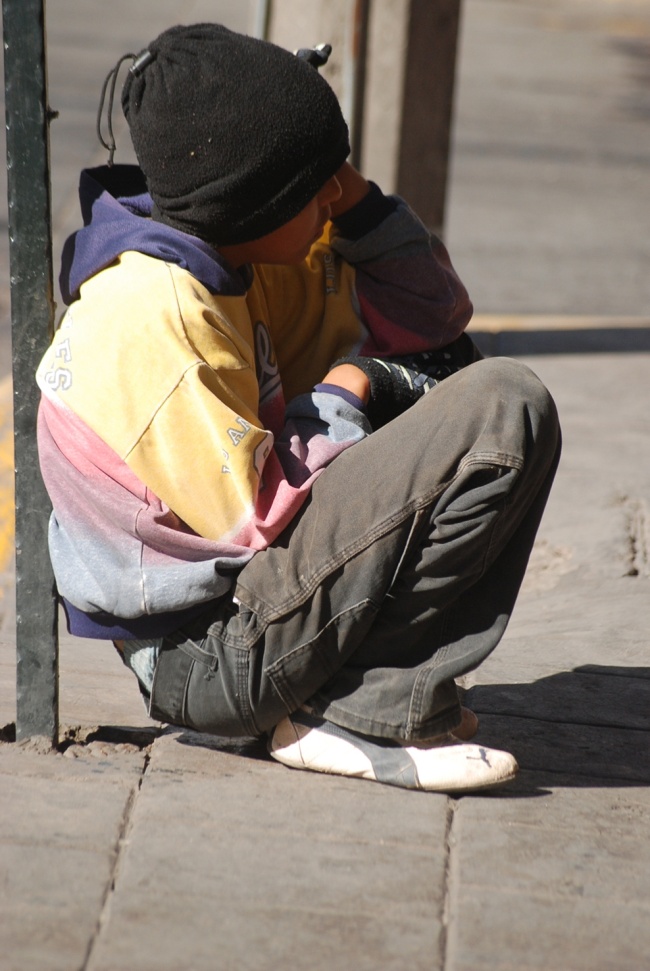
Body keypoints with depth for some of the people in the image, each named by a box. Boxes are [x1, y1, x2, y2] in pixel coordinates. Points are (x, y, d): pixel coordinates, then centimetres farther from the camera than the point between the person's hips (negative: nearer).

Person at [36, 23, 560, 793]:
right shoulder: (154, 309, -23)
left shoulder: (239, 254, 6)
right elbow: (256, 518, -22)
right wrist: (342, 397, -8)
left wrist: (353, 196, -1)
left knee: (448, 374, 18)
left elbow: (434, 318, 13)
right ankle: (366, 710, -12)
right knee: (506, 412, -17)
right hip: (209, 658, -10)